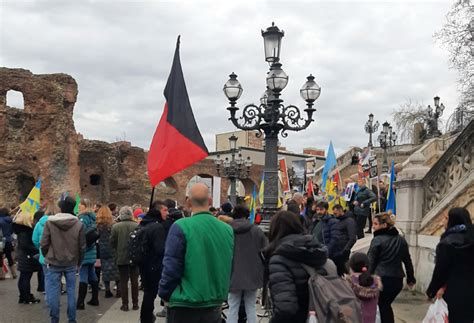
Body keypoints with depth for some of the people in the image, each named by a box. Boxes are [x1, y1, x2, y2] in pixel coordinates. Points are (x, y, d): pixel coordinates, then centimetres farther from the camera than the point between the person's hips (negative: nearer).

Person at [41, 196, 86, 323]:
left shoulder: (49, 222, -10)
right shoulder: (78, 224, -7)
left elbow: (44, 243, -6)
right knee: (71, 291, 10)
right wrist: (78, 262, 12)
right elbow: (82, 246, -2)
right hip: (71, 263, 1)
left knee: (53, 292, 7)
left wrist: (47, 257, 12)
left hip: (54, 262, -1)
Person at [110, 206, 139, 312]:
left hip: (121, 258, -1)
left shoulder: (116, 226, -9)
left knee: (123, 281, 7)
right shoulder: (137, 226, -10)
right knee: (134, 281, 10)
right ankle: (135, 304, 15)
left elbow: (112, 242, -4)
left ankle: (125, 304, 9)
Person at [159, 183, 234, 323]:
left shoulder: (181, 227, -15)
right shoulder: (227, 229, -1)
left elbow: (171, 268, -13)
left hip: (185, 306, -4)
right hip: (214, 305, 4)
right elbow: (230, 268, 8)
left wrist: (165, 294, 1)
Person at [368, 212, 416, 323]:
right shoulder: (401, 240, 8)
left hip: (381, 279, -6)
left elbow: (370, 262, -10)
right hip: (397, 280, 6)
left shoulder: (377, 240, -11)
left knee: (382, 306, 6)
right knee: (386, 305, 19)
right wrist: (411, 278, 24)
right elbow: (407, 261, 15)